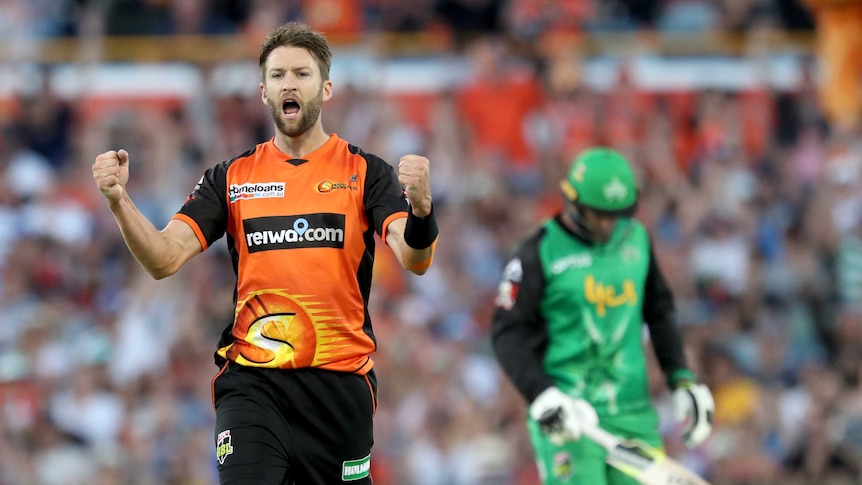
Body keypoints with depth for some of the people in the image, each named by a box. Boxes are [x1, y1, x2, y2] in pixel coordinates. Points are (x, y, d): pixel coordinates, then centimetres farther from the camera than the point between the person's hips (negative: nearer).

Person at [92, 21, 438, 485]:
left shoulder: (365, 171, 3)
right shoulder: (230, 177, 8)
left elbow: (414, 260, -11)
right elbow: (164, 259, -1)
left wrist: (419, 207, -33)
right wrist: (119, 201, -19)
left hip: (340, 378, 0)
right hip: (251, 381, 0)